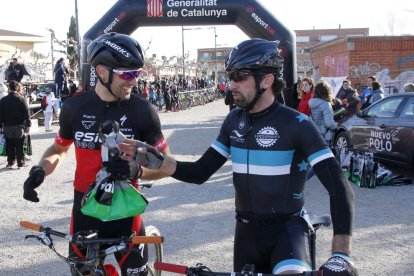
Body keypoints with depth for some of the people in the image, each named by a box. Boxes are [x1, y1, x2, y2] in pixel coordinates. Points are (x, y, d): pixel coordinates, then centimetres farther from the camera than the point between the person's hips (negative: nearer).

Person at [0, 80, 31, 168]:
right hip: (19, 126, -2)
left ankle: (10, 163, 11)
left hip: (7, 126, 2)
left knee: (9, 146, 9)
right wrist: (28, 125, -1)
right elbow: (26, 113, -6)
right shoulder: (21, 99, -7)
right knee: (19, 145, 2)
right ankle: (20, 163, 4)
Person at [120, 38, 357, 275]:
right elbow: (200, 173, 5)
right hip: (247, 230, 6)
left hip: (287, 228, -5)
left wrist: (341, 255, -32)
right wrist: (151, 158, -11)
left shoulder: (295, 124, -15)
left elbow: (339, 186, -21)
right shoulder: (235, 120, 2)